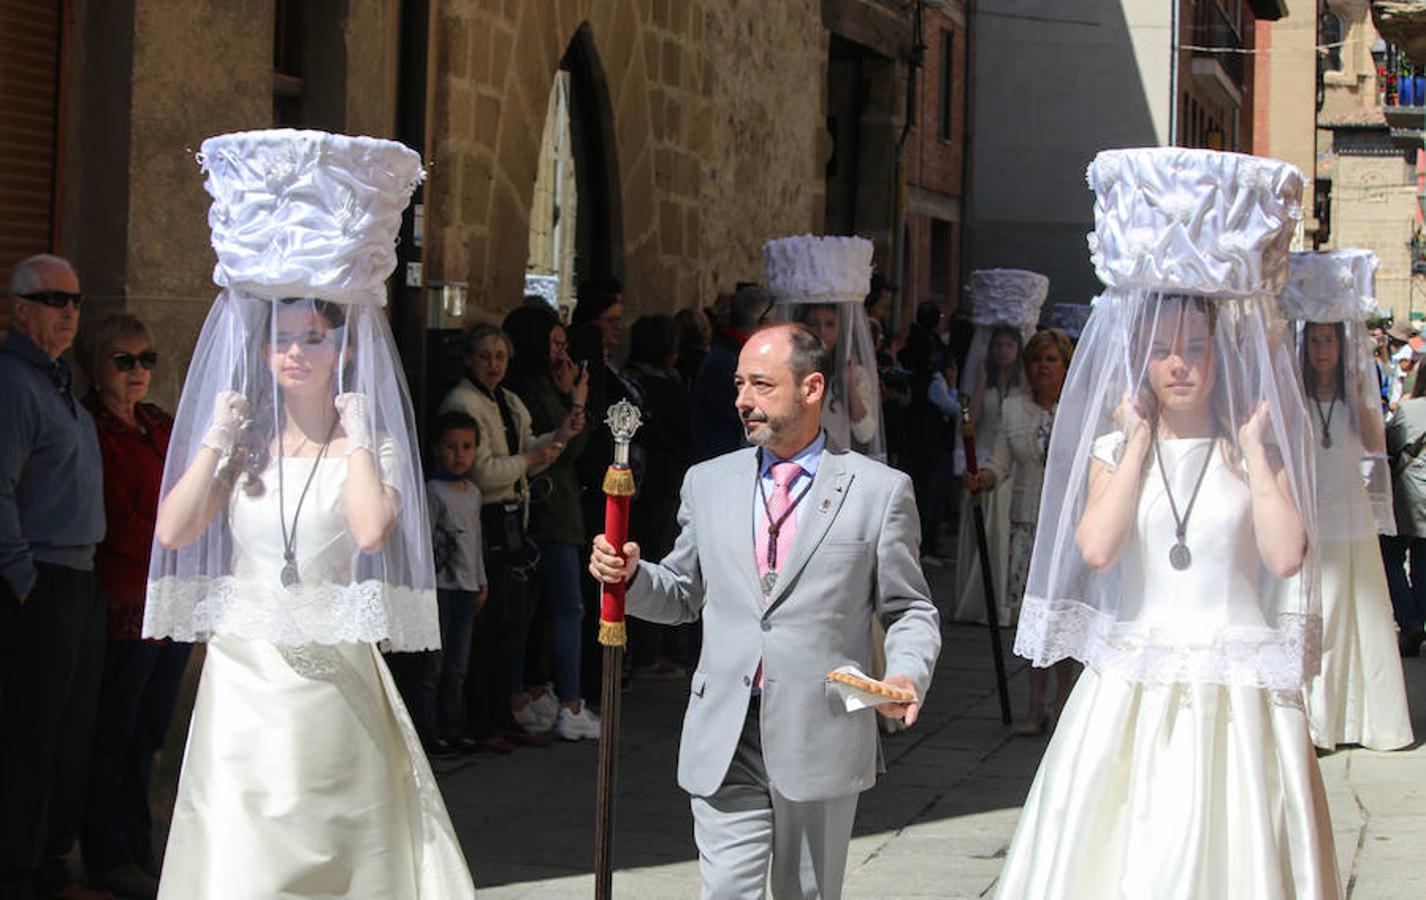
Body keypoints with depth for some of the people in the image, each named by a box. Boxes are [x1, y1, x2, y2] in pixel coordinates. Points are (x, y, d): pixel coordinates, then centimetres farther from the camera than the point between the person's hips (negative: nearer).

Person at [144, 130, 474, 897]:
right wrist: (218, 437, -3)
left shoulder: (371, 446, 0)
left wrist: (355, 432, -11)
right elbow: (173, 531, -3)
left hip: (335, 681, -2)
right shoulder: (244, 445, 9)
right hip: (245, 678, 2)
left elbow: (373, 530, -20)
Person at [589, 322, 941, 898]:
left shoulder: (879, 490, 1)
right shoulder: (708, 483, 11)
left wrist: (906, 676, -15)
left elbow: (910, 610, 5)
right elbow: (684, 594, 19)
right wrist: (631, 575, -2)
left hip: (822, 740, -2)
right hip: (725, 741, 2)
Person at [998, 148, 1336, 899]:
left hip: (1236, 693, -1)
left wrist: (1254, 449, -7)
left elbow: (1287, 556, -13)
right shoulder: (1113, 450, 7)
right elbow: (1096, 549, -12)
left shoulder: (1256, 453, 5)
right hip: (1133, 688, 1)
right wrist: (1138, 441, -6)